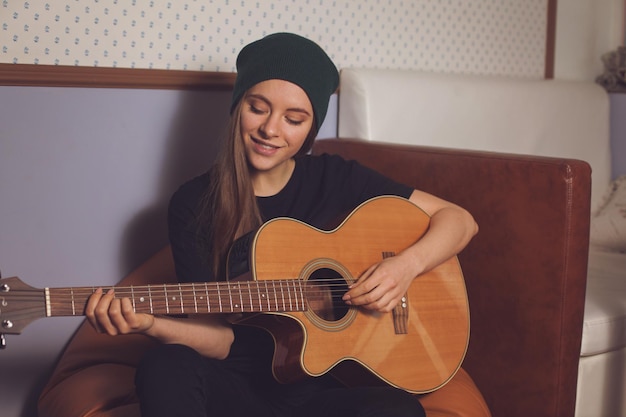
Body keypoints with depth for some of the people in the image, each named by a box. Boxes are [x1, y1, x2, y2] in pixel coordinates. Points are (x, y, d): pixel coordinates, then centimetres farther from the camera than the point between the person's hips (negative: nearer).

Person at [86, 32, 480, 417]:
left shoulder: (336, 180, 2)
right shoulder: (193, 204, -1)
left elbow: (459, 220, 6)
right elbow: (219, 338, -4)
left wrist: (408, 264, -12)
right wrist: (151, 324, -23)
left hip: (333, 385, 1)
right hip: (241, 385, 0)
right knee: (166, 367, -32)